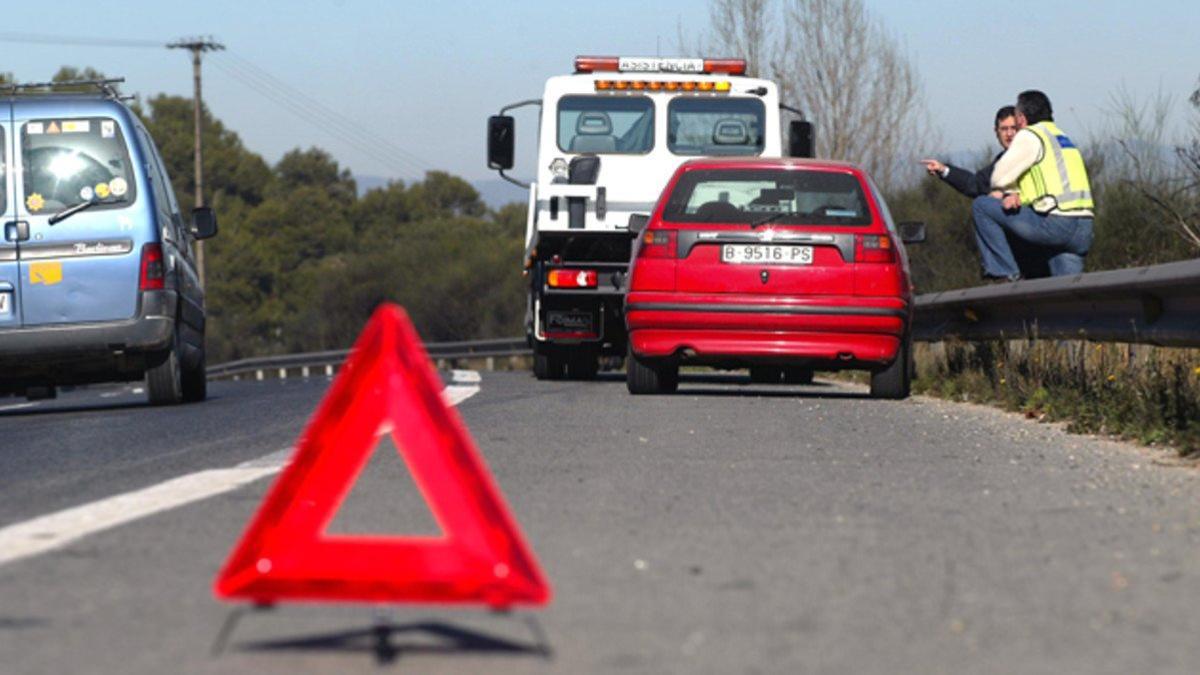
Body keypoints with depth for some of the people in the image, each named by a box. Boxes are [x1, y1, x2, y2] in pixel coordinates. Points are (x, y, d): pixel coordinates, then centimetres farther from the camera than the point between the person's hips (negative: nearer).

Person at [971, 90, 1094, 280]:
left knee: (982, 206, 2)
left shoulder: (1029, 136, 0)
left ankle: (1005, 273, 0)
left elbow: (1000, 177, -3)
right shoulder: (1061, 136, 28)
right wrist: (1015, 194, 7)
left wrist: (1005, 192, 21)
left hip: (1055, 222, -8)